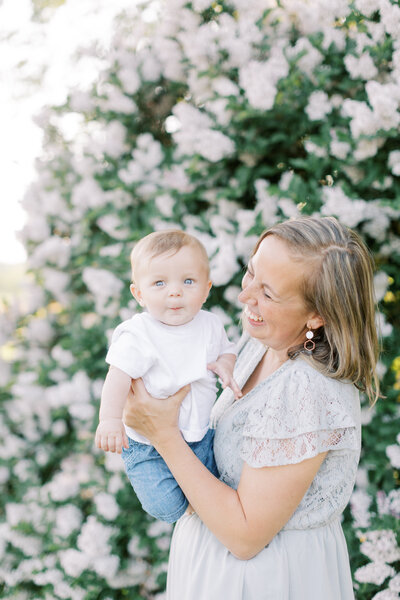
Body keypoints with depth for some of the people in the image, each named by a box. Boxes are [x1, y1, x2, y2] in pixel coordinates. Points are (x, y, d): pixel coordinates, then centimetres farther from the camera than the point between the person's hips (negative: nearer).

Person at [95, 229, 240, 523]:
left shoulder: (210, 324, -4)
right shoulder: (138, 335, -23)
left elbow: (226, 348, 13)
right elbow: (119, 376, -26)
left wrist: (225, 364, -10)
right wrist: (110, 418, -38)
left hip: (198, 431, 5)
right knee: (166, 507, -14)